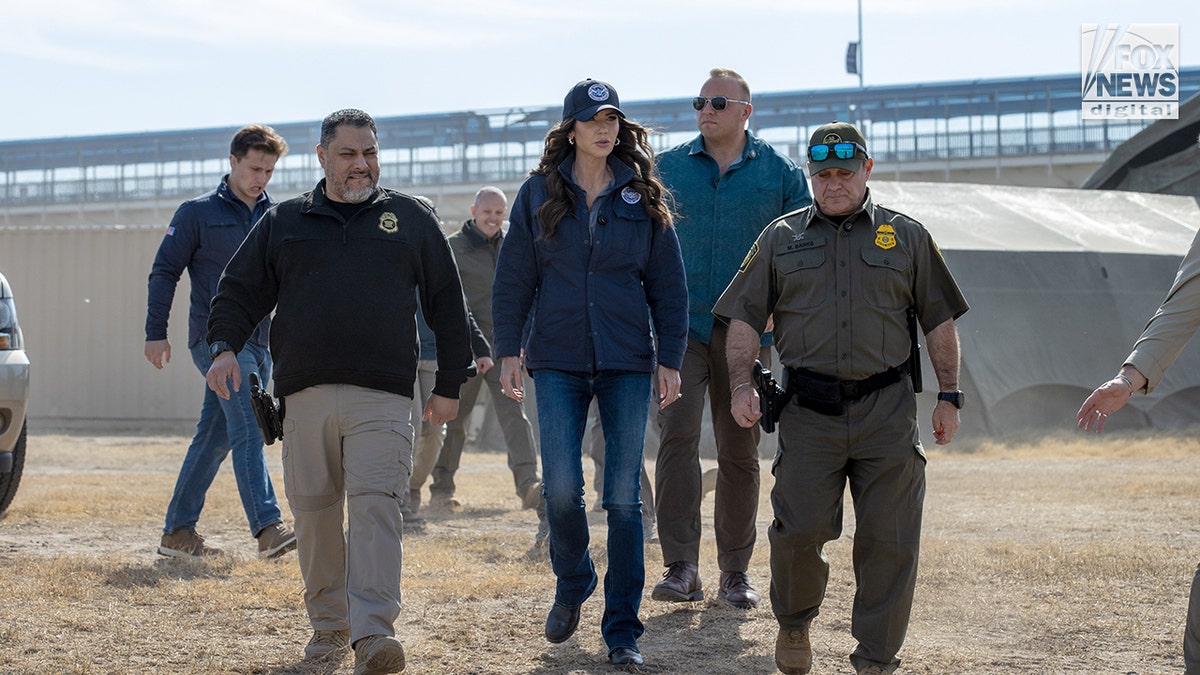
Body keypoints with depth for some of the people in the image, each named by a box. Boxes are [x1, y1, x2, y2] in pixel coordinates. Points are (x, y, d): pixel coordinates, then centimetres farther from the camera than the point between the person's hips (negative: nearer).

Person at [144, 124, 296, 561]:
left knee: (216, 437, 9)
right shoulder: (198, 213, 0)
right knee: (249, 430, -19)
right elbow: (164, 272, 1)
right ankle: (267, 529, -27)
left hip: (259, 343, 6)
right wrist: (156, 333, -5)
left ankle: (178, 531, 17)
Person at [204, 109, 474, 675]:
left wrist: (449, 385, 11)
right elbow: (240, 290, 16)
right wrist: (225, 346, -4)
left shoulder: (411, 219, 13)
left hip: (383, 396, -2)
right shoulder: (284, 223, 15)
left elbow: (447, 304, 15)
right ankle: (328, 624, 19)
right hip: (304, 395, 2)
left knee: (376, 507, -15)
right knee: (314, 512, 5)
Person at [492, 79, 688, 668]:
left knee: (623, 497, -1)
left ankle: (622, 630, 6)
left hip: (627, 362, 0)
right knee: (561, 489, -9)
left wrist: (670, 360, 2)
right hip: (558, 361, 0)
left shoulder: (643, 197, 5)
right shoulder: (539, 194, 5)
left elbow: (668, 284, 7)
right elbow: (513, 277, 7)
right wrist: (508, 352, 1)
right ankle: (572, 587, 21)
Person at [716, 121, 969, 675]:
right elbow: (745, 318, 10)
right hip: (808, 414, 0)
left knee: (888, 541, -2)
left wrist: (948, 395, 7)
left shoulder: (907, 236, 12)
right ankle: (793, 624, 20)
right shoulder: (781, 238, 12)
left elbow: (939, 321, 13)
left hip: (887, 414, 0)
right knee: (800, 530, -8)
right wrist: (741, 384, -5)